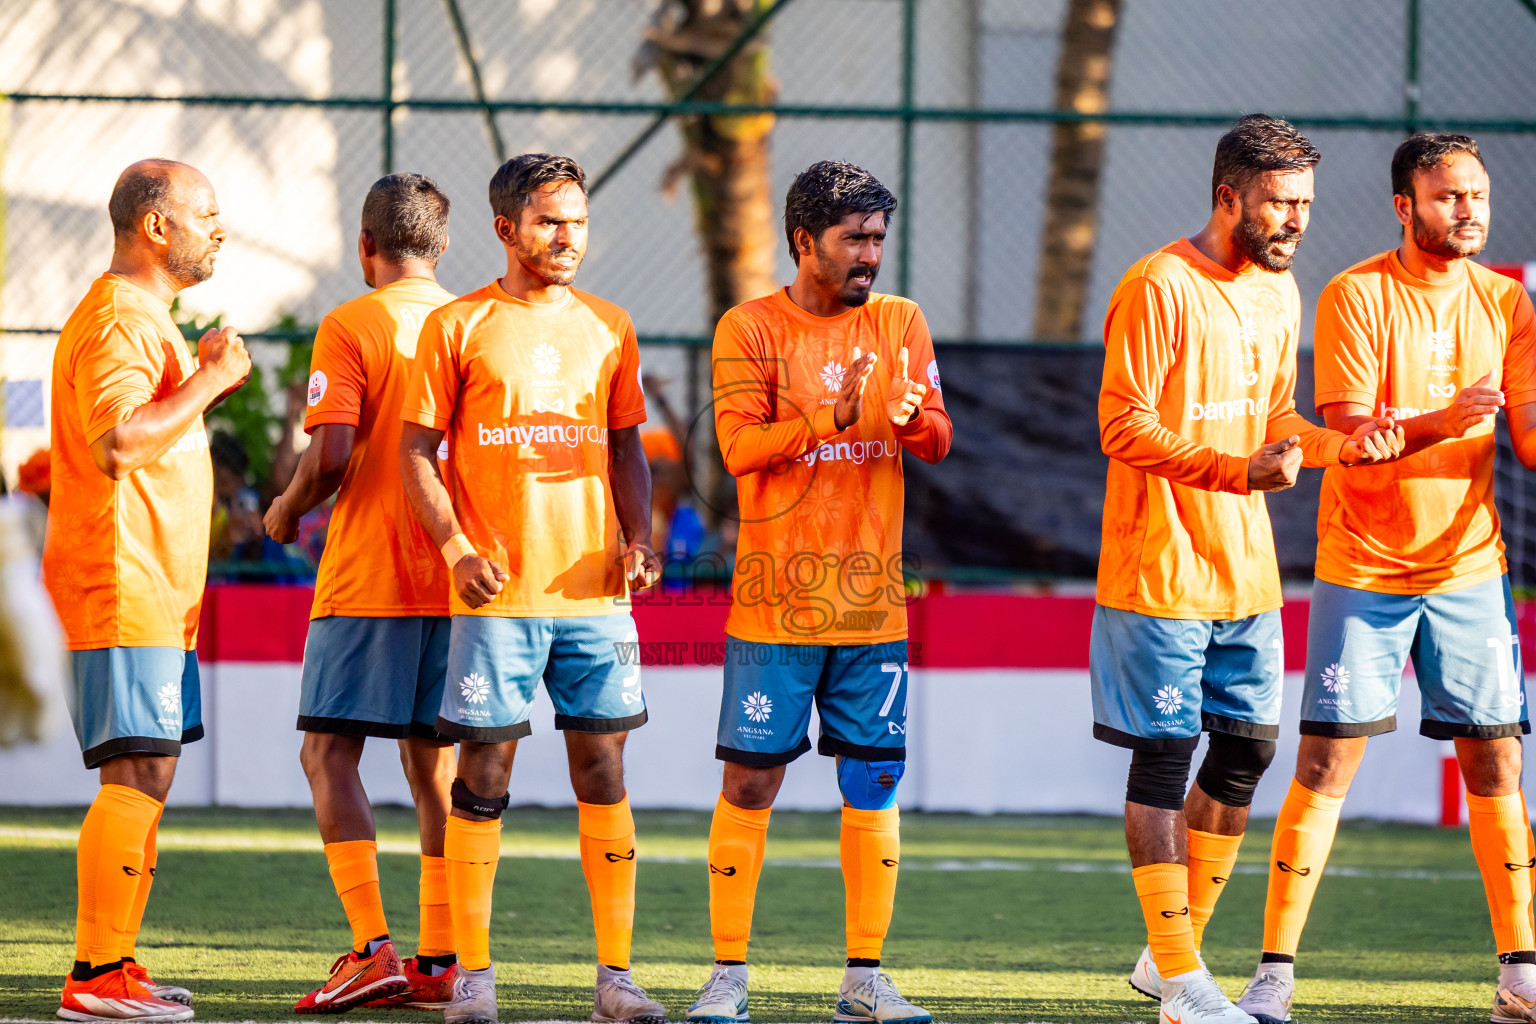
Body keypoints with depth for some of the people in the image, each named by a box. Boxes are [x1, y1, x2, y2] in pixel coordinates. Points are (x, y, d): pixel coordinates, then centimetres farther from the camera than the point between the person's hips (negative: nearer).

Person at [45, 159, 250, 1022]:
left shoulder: (146, 318, 22)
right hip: (125, 589, -11)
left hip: (158, 592, 11)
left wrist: (204, 382, 18)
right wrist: (209, 379, -18)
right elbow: (117, 440, -26)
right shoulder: (118, 319, -13)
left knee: (149, 777, 11)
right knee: (140, 773, -14)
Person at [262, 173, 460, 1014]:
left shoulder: (350, 328, -7)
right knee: (435, 763, 9)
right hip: (456, 580, 6)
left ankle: (373, 950, -15)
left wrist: (286, 511, 4)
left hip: (366, 578, -6)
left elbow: (331, 453, -15)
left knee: (329, 754, -2)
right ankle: (439, 961, 7)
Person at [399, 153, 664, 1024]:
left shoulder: (609, 329, 12)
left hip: (594, 587, 3)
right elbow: (417, 448, 1)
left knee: (604, 772, 2)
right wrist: (458, 549, -11)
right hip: (496, 591, -3)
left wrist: (637, 540, 1)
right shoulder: (458, 328, 1)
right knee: (484, 773, -2)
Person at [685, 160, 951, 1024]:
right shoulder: (750, 329, -1)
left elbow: (939, 441, 3)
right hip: (775, 596, -3)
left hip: (873, 597, 3)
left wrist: (912, 418, -21)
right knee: (751, 780, -2)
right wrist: (832, 419, -27)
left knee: (876, 781, 3)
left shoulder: (900, 323, 9)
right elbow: (740, 444, -12)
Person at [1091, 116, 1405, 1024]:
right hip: (1161, 569, -8)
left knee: (1247, 748, 8)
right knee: (1164, 759, -3)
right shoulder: (1160, 288, -14)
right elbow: (1125, 427, -17)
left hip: (1246, 571, 8)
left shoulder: (1278, 291, 12)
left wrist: (1340, 446, 1)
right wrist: (1240, 470, -26)